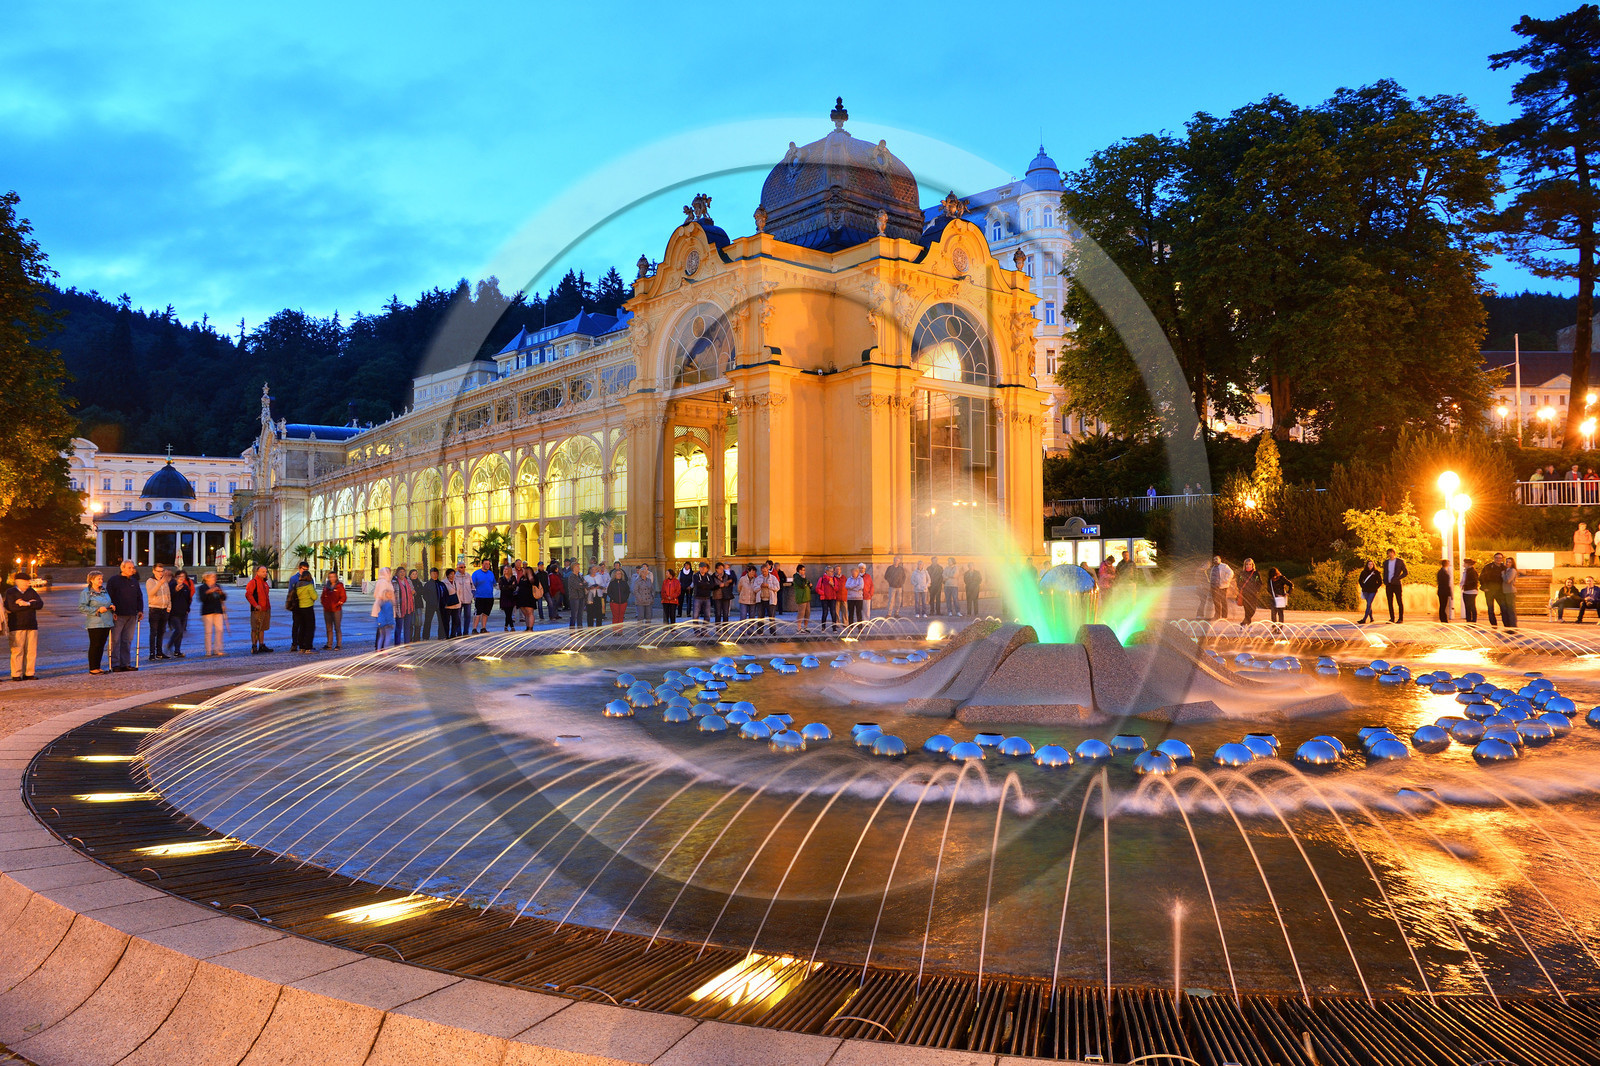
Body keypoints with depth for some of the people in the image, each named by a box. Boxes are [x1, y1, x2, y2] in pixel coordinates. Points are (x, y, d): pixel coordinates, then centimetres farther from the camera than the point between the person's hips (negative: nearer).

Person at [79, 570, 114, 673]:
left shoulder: (104, 590, 16)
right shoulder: (86, 592, -4)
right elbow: (81, 607, -12)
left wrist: (111, 606, 7)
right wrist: (97, 610, -17)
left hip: (106, 622, 7)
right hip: (94, 624, -6)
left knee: (102, 645, 8)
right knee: (95, 645, -4)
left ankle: (98, 667, 15)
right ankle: (92, 668, 1)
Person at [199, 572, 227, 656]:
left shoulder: (217, 586, 14)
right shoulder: (202, 587, 0)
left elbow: (224, 599, 14)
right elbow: (202, 599, -13)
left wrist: (221, 593, -5)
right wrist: (209, 592, -22)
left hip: (218, 611, 4)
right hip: (207, 611, -4)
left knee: (219, 630, -2)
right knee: (208, 631, -5)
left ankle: (217, 649, 5)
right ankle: (208, 651, -1)